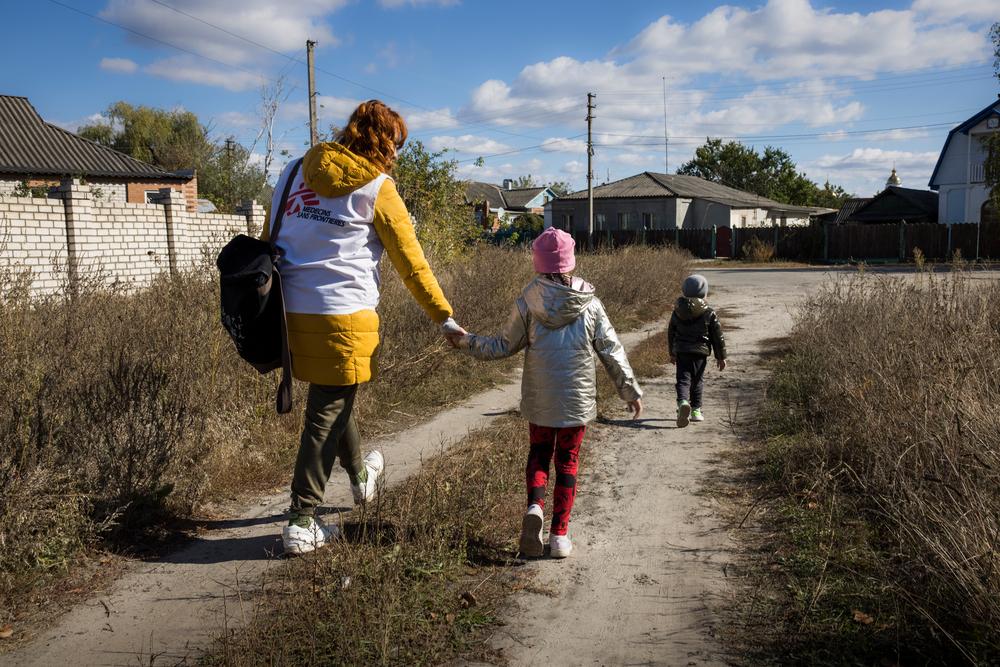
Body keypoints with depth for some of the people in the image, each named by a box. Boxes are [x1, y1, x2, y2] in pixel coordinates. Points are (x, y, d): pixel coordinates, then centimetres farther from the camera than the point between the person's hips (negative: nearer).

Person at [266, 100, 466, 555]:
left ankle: (360, 475, 47)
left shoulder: (297, 170, 12)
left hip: (291, 310, 6)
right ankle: (301, 523, 7)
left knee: (332, 397, 25)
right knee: (327, 415, 3)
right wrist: (443, 316, 6)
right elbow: (410, 261, -1)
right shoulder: (377, 188, -3)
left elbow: (269, 239, 14)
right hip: (343, 316, -6)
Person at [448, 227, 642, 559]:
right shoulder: (590, 304, -5)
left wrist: (467, 342, 13)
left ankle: (535, 505, -7)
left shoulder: (527, 304, -7)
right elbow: (611, 351, -1)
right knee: (568, 461, 12)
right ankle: (560, 534, 12)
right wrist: (631, 390, 7)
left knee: (539, 453, 20)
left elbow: (504, 346, 0)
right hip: (577, 397, 0)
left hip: (539, 398, 0)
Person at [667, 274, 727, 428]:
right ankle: (696, 410, 17)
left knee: (683, 379, 0)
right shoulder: (709, 313, -5)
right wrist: (721, 357, 9)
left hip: (681, 351, 1)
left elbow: (671, 333, 13)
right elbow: (718, 336, -1)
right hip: (700, 352, -1)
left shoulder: (677, 311, 4)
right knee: (697, 381, 13)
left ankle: (683, 403, -26)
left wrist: (672, 353, 26)